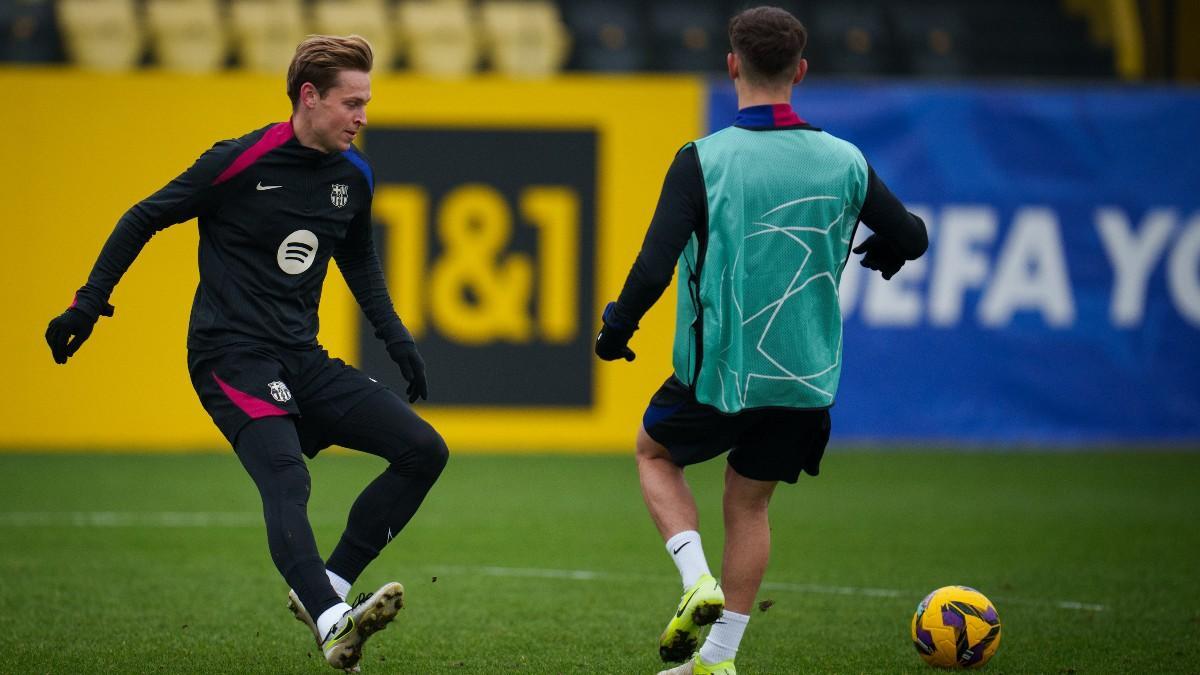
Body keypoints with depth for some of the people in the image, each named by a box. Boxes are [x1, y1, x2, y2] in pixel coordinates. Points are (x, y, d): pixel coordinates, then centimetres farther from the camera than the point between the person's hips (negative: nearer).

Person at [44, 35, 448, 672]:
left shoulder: (353, 176, 9)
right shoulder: (240, 163, -10)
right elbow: (143, 219, 0)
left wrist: (395, 337, 20)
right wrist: (88, 303, -2)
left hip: (302, 360, 7)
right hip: (232, 356, -7)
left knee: (424, 451, -4)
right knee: (285, 478, -30)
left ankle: (326, 587, -3)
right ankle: (333, 623, -48)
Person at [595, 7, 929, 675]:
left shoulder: (702, 161, -16)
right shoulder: (845, 161, -5)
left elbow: (654, 270, -20)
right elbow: (912, 237, 8)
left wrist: (616, 330, -2)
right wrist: (879, 253, 31)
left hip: (719, 370, -3)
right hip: (807, 378, 3)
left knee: (655, 452, 25)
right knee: (750, 505, 19)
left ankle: (699, 580, 3)